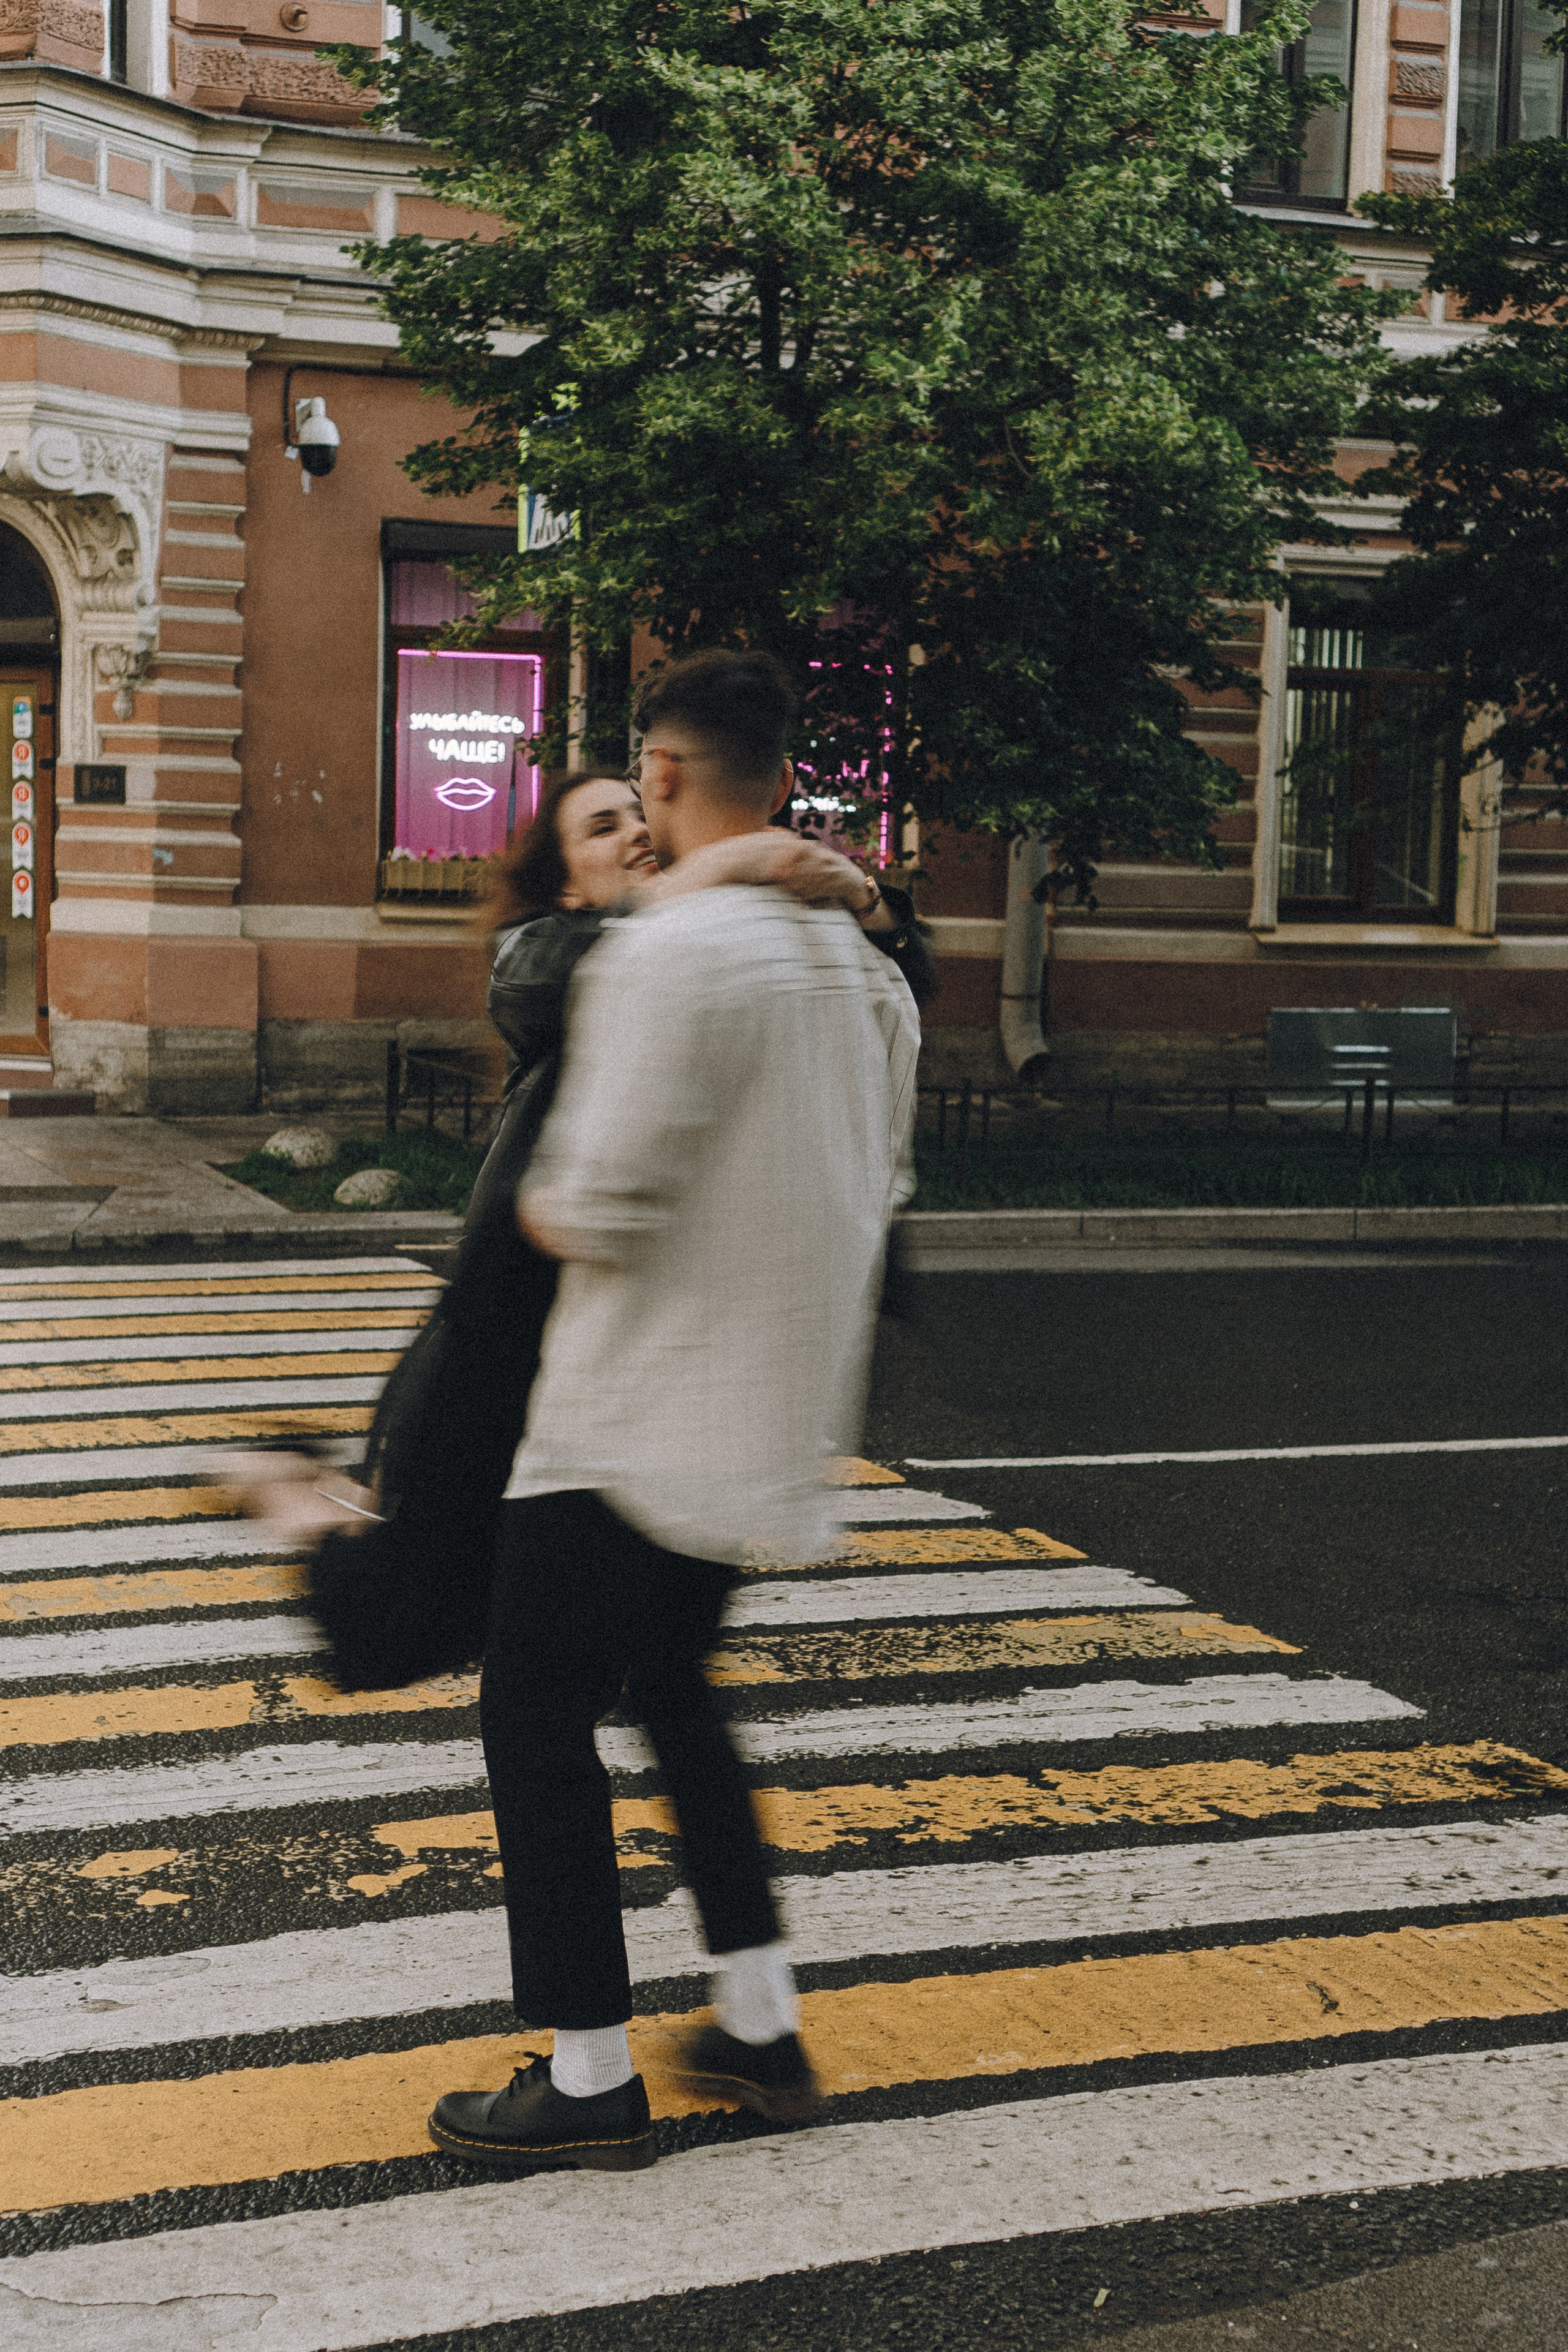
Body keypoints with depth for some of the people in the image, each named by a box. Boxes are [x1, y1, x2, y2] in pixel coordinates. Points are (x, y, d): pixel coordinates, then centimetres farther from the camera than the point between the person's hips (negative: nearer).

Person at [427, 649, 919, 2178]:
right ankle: (761, 2029, 26)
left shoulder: (667, 954, -20)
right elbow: (879, 1187, 16)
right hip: (769, 1422, 8)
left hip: (636, 1420, -8)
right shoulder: (862, 966, 7)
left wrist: (539, 1204, 0)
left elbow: (596, 1215, -21)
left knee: (535, 1712, 5)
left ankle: (590, 2078, 10)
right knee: (671, 1693, 23)